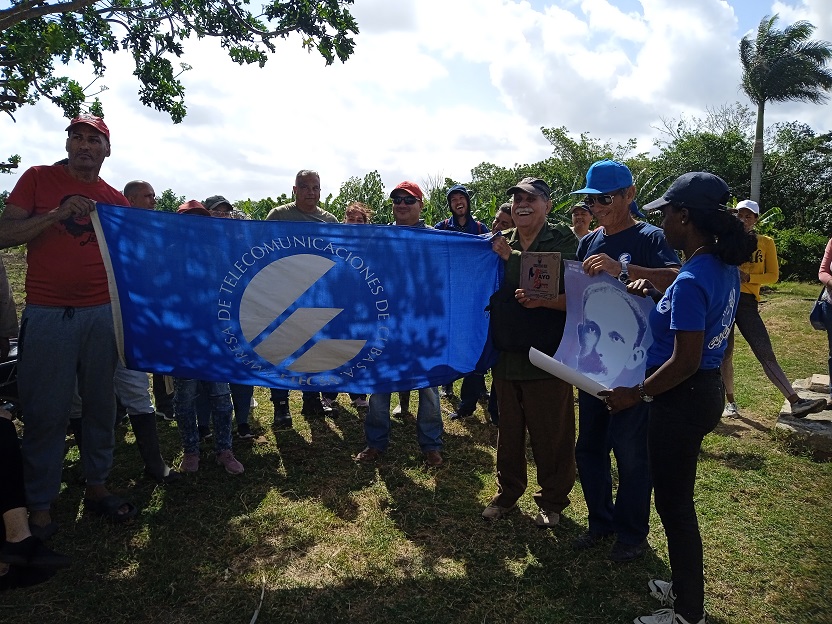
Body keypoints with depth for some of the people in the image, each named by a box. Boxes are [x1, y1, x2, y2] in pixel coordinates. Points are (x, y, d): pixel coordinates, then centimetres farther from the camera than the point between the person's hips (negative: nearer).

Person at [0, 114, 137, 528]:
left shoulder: (116, 201, 11)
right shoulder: (38, 179, 5)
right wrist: (57, 214, -15)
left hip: (101, 314, 3)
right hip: (47, 315, -2)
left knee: (101, 405, 9)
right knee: (46, 412, 1)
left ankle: (97, 488, 24)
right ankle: (39, 504, 16)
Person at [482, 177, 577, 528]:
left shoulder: (563, 241, -3)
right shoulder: (500, 244, 10)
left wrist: (541, 300, -27)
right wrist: (502, 260, -3)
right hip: (507, 352, 4)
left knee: (552, 435, 7)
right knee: (508, 429, 16)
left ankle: (552, 501, 26)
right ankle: (507, 493, 33)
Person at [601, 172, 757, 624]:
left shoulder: (691, 280, -25)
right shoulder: (725, 267, 4)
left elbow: (685, 361, -25)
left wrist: (636, 394, -14)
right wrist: (656, 296, 3)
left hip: (682, 399, -10)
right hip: (708, 389, 10)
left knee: (674, 503, 7)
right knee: (677, 497, 23)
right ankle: (685, 587, 41)